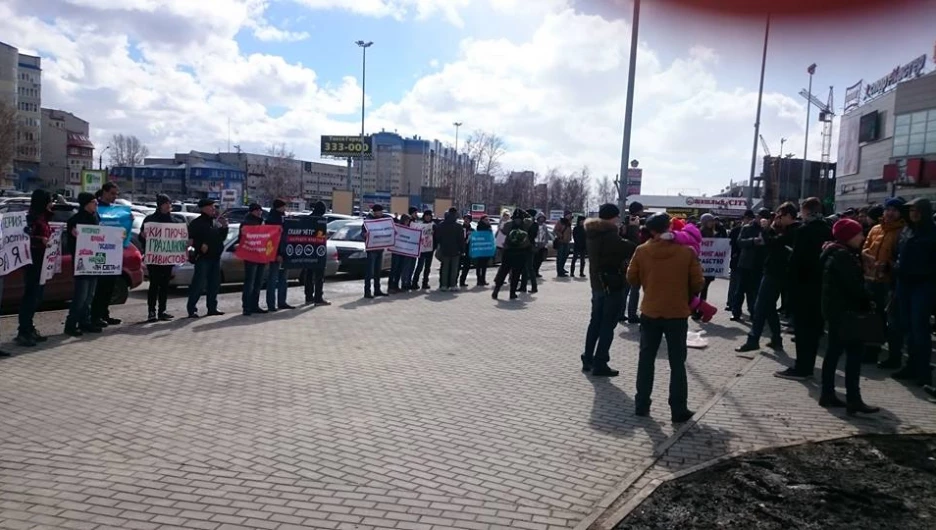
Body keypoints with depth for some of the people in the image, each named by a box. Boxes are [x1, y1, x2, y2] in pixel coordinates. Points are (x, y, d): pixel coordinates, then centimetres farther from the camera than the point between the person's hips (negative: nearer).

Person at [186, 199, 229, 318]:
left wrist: (224, 227, 5)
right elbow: (190, 239, -12)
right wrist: (200, 246, -23)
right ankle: (192, 309, -4)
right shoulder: (197, 223, -5)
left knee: (214, 284, 10)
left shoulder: (216, 222, 16)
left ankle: (212, 308, 18)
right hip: (203, 258, -7)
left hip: (215, 257, 8)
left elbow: (222, 237, 19)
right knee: (199, 284, -9)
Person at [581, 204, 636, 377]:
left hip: (597, 283, 9)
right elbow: (632, 249, -23)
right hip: (612, 285, -9)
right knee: (608, 325, -2)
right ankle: (599, 364, 1)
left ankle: (588, 360, 22)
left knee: (595, 322, 16)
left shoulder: (592, 234, 6)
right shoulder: (610, 236, -21)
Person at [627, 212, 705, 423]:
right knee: (677, 363, 6)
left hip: (650, 312, 2)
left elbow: (632, 279, 2)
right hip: (677, 313, -1)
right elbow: (698, 283, -5)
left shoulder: (641, 251, -7)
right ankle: (679, 410, 9)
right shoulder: (687, 252, -10)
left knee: (646, 359, 13)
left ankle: (642, 404, 18)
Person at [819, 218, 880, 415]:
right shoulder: (842, 256, -16)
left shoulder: (836, 253, 16)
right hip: (844, 310, -10)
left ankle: (827, 394, 14)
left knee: (834, 351, 10)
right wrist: (868, 302, -6)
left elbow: (852, 280, 16)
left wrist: (865, 301, 7)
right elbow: (854, 285, -20)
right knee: (854, 352, -8)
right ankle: (853, 399, -7)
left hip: (836, 309, 10)